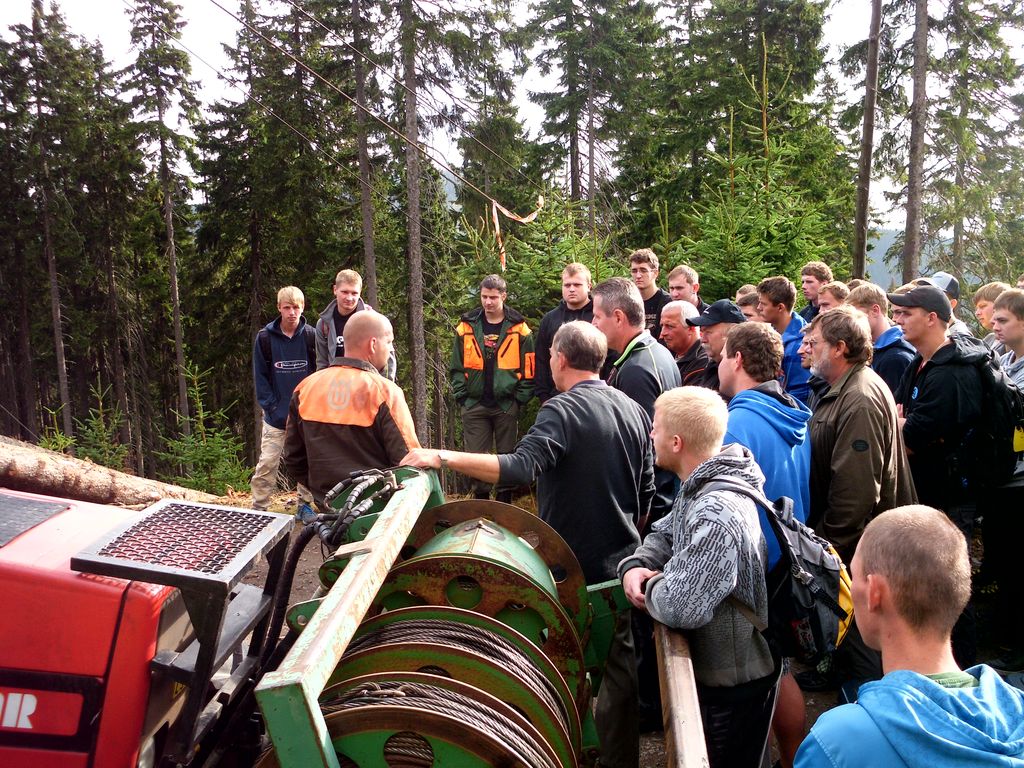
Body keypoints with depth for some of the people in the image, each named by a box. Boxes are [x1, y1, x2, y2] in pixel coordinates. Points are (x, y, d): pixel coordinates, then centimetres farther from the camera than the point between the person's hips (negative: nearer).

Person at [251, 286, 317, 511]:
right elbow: (260, 375, 0)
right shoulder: (265, 337, -3)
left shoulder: (311, 336, -2)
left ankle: (305, 504, 25)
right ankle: (258, 509, 6)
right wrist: (270, 406, -8)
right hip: (276, 415, -1)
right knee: (267, 464, -3)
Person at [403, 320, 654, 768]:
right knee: (619, 664, 18)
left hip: (572, 566, -6)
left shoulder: (563, 410, -18)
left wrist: (444, 458, -30)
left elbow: (520, 468, -34)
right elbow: (647, 492, 11)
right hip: (621, 563, 7)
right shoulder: (633, 411, 4)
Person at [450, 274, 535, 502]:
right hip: (474, 405, 1)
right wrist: (462, 396, -1)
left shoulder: (519, 328, -1)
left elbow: (528, 369, 0)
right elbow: (456, 367, 6)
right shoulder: (466, 327, 3)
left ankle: (504, 506, 22)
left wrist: (520, 399, -6)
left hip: (506, 405, -1)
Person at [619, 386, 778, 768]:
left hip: (731, 685, -9)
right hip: (710, 667, 9)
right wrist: (635, 566, -10)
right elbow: (664, 533, 11)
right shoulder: (701, 487, 0)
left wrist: (650, 586, -17)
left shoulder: (716, 514, -33)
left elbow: (680, 606, -39)